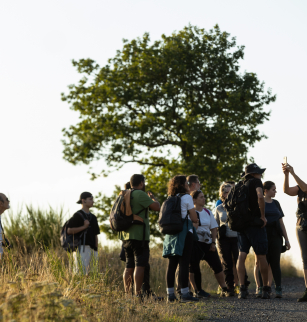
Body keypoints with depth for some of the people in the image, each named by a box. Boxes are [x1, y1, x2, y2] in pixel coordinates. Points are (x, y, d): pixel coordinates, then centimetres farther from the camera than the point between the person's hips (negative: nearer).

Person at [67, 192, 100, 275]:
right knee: (81, 272, -12)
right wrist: (83, 227, -14)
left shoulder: (93, 217, 20)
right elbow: (69, 231, -9)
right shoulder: (77, 215, -1)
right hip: (81, 248, -7)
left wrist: (96, 251, 14)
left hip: (92, 249, 7)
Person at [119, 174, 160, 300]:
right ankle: (137, 293, -15)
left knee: (129, 266, 11)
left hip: (126, 236, 8)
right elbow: (156, 207, -14)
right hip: (139, 236, -8)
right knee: (140, 265, -9)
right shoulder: (140, 194, -11)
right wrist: (152, 197, 9)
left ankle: (126, 293, 10)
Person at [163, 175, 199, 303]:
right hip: (184, 233, -7)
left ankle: (170, 294, 7)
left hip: (171, 233, 7)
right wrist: (195, 220, 16)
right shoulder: (186, 197, -5)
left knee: (172, 264, 7)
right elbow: (194, 218, -7)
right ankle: (185, 294, -12)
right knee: (184, 263, -9)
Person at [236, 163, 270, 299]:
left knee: (241, 256, 0)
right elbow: (260, 197, -20)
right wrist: (263, 216, -12)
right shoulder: (255, 182, -2)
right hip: (255, 224, -6)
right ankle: (265, 289, 8)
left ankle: (242, 288, -9)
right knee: (261, 256, 3)